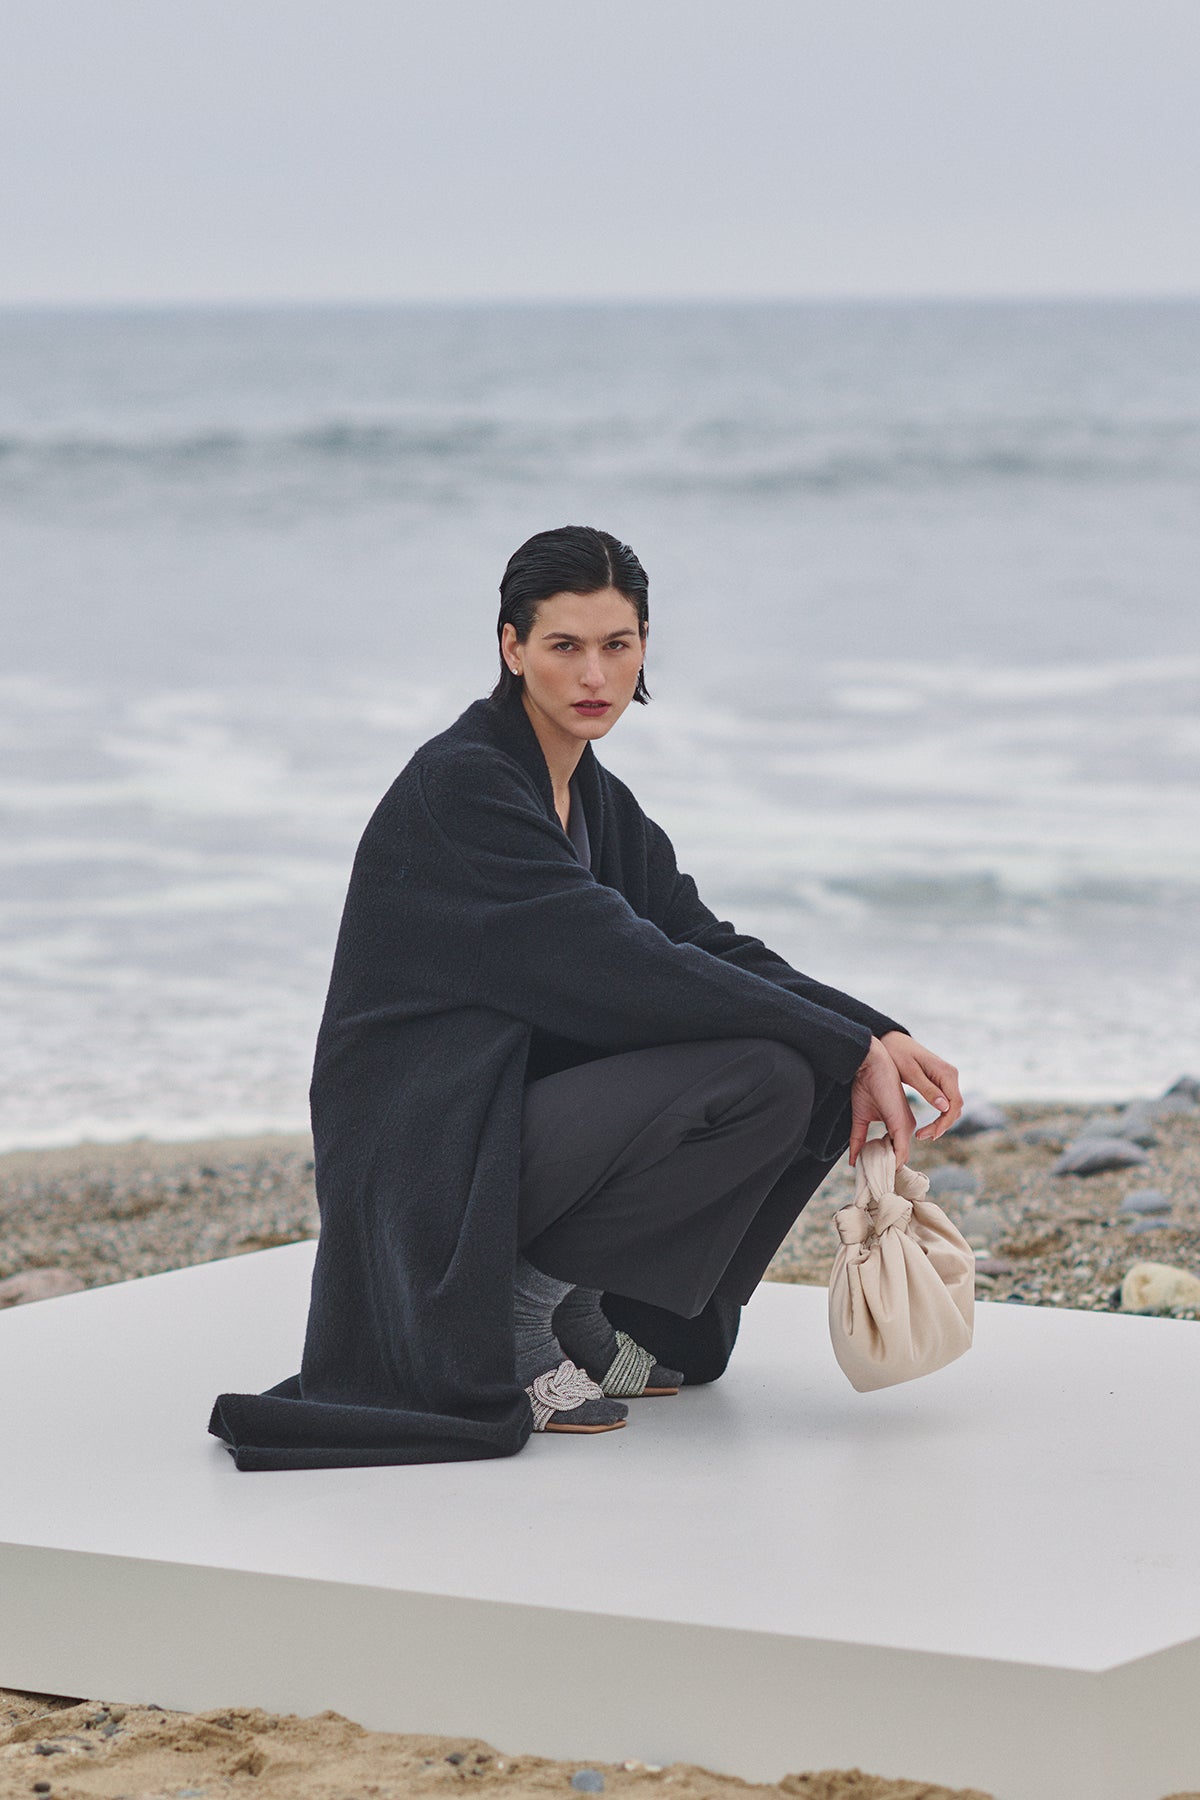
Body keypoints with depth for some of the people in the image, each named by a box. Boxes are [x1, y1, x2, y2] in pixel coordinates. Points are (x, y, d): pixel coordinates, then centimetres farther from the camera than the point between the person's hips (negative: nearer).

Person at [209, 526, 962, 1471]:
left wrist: (878, 1036, -10)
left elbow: (711, 947, 7)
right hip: (430, 1171, -9)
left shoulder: (597, 799, 12)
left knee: (824, 1072, 2)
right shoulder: (460, 787, -16)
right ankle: (527, 1307, -9)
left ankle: (619, 1323, 9)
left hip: (525, 1120, 9)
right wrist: (851, 1049, -19)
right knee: (766, 1077, -21)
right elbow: (631, 970, -22)